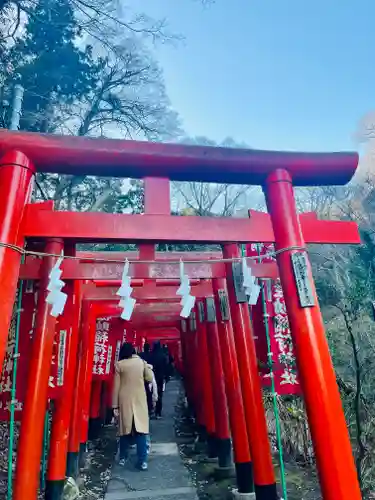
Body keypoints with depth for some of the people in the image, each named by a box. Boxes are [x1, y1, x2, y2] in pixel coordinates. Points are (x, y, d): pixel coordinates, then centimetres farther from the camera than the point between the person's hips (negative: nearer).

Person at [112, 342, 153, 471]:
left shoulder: (119, 364, -4)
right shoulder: (141, 361, -1)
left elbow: (116, 386, -4)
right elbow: (150, 379, 3)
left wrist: (115, 406, 2)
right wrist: (149, 368, 20)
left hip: (125, 400, 0)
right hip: (139, 399, 0)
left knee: (125, 428, 14)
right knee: (141, 429, 3)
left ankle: (123, 458, 24)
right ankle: (142, 461, 2)